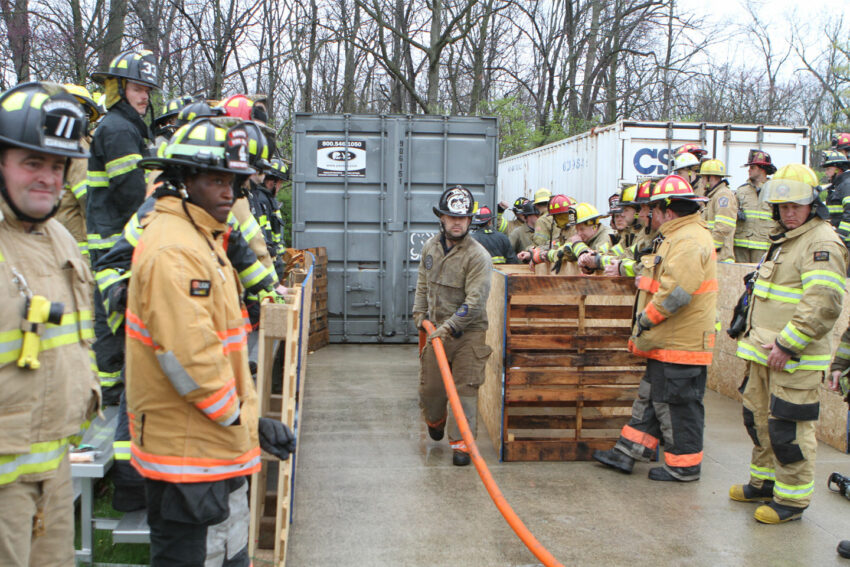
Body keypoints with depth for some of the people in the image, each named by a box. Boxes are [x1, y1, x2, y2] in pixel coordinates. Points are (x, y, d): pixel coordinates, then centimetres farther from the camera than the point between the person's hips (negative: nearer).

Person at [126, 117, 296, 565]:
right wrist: (243, 421, -15)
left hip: (216, 446, 11)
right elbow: (190, 359, -28)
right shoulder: (173, 251, -21)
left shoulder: (201, 239, 14)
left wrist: (250, 421, 15)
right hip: (190, 454, -10)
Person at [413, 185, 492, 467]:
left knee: (465, 387, -6)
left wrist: (449, 327, -25)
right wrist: (420, 311, 11)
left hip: (468, 331, -5)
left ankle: (461, 442, 2)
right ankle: (435, 419, 43)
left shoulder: (478, 256, -15)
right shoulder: (430, 247, 6)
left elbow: (475, 301, -21)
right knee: (429, 385, 13)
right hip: (436, 329, 5)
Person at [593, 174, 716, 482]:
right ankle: (627, 453, 25)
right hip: (667, 342, 11)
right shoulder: (677, 236, 16)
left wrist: (646, 318, -17)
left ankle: (684, 466, 13)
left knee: (677, 405, 0)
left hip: (681, 344, -11)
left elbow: (676, 293, -28)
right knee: (650, 398, 16)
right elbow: (660, 281, 25)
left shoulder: (690, 240, -20)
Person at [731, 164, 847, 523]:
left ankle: (792, 498, 12)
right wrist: (755, 335, 22)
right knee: (759, 418, 19)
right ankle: (763, 482, 36)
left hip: (795, 359, -10)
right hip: (764, 352, 10)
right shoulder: (782, 239, 17)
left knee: (788, 429, -2)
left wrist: (788, 345, -23)